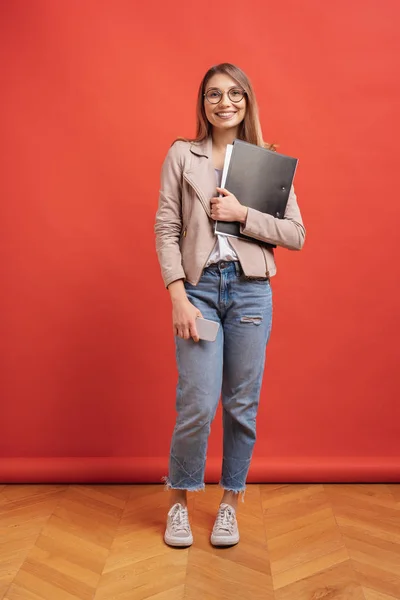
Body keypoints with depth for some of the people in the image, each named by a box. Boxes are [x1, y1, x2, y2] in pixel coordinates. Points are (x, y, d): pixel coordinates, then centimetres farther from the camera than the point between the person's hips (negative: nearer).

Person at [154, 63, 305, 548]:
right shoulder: (182, 156, 7)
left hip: (251, 289, 2)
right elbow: (166, 230, 0)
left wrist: (242, 213, -9)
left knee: (242, 405, 7)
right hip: (199, 288, -1)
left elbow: (296, 235, 4)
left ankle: (230, 502, 27)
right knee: (197, 405, -4)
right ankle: (178, 501, 21)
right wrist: (178, 298, -9)